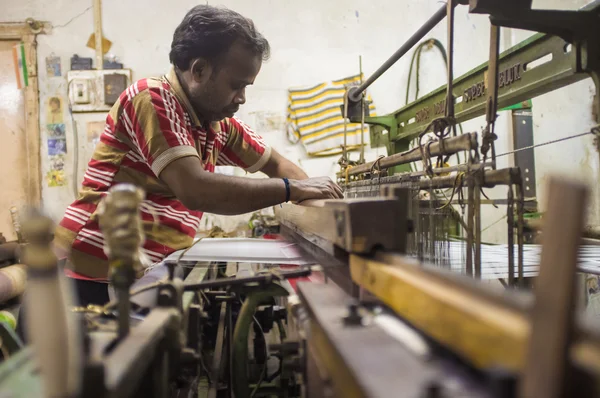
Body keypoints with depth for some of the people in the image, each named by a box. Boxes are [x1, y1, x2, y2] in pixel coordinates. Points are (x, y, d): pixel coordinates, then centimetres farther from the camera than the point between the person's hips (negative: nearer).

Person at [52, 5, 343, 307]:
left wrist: (317, 199, -1)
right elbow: (195, 190, -30)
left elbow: (275, 163, 17)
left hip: (148, 275, 7)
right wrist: (292, 189, -21)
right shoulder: (153, 99, -17)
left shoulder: (218, 122, 6)